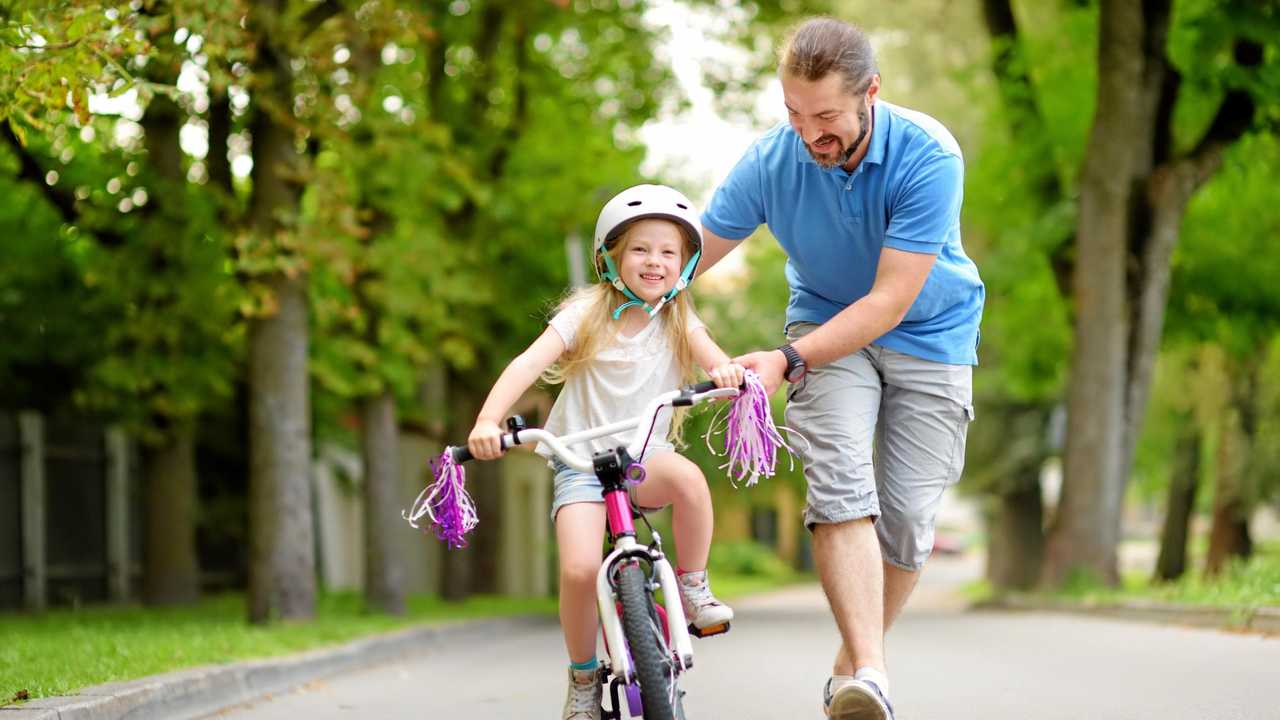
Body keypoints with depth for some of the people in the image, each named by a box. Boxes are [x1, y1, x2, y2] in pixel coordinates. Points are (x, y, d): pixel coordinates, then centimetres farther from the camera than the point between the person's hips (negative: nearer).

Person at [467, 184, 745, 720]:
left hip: (643, 456, 1)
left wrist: (727, 371, -39)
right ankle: (583, 677, 2)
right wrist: (487, 421, -30)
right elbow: (529, 363, -15)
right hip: (580, 460, -1)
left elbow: (714, 358, -13)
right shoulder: (587, 313, -3)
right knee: (579, 569, -23)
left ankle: (694, 587, -12)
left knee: (687, 476, -35)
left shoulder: (679, 322, 5)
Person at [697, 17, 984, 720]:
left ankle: (850, 663, 16)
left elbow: (890, 300, -28)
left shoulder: (929, 156, -28)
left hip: (928, 333, -1)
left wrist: (790, 362, -34)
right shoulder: (769, 160, -19)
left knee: (907, 515, -6)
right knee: (840, 483, -23)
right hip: (826, 323, 1)